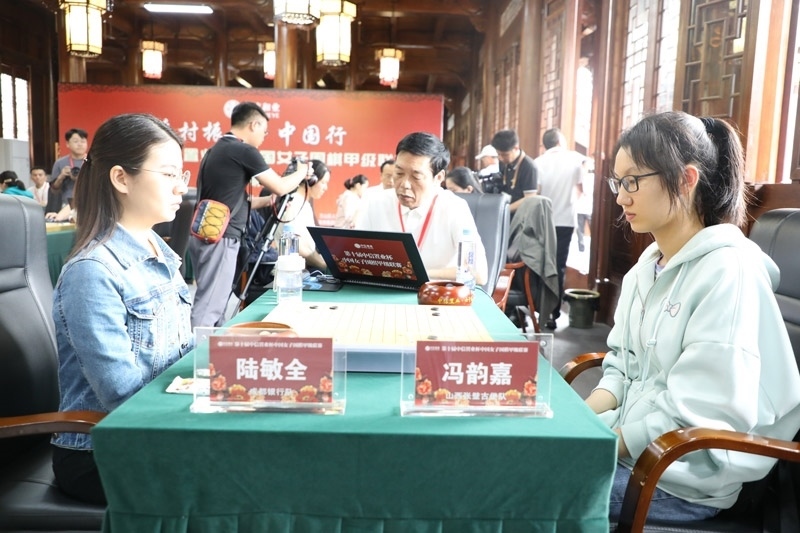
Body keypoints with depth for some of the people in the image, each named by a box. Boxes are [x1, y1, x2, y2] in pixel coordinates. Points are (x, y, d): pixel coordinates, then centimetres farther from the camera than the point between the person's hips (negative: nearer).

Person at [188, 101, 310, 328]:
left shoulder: (215, 150, 17)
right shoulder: (244, 151, -10)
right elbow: (280, 187, -3)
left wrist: (267, 200, 21)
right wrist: (302, 172, 15)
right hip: (220, 239, -9)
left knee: (214, 302, 14)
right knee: (208, 308, -7)